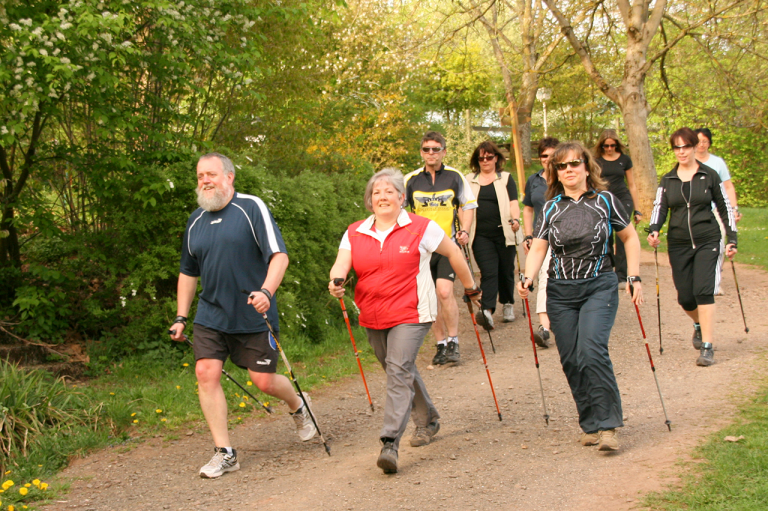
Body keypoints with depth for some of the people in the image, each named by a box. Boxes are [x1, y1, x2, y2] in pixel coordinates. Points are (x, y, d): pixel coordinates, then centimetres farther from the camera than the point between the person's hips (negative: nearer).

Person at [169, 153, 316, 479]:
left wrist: (266, 291, -30)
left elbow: (279, 255, -14)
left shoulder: (251, 208, -7)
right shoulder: (196, 220, 10)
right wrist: (181, 317, 16)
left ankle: (299, 406, 35)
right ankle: (224, 453, -2)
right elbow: (188, 272, 20)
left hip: (253, 315, -5)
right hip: (210, 315, 5)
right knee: (206, 373, -10)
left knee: (263, 380, 1)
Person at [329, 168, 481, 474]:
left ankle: (390, 443, -22)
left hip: (411, 315, -5)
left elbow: (452, 253, 9)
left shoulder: (421, 228, -2)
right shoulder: (355, 234, 6)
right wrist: (335, 282, -31)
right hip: (373, 319, 5)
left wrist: (470, 288, 16)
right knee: (401, 371, 19)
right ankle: (427, 420, 42)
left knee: (399, 371, -18)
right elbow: (341, 264, -7)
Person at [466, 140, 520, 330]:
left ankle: (507, 305, 27)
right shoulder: (470, 181, 14)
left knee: (506, 271, 8)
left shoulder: (506, 179, 8)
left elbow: (513, 202, -2)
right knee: (488, 272, -13)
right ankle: (487, 311, -25)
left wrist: (515, 219, -21)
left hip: (503, 233, 0)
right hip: (481, 236, 1)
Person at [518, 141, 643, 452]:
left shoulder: (605, 201, 2)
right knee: (571, 360, 0)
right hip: (561, 292, 3)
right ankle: (590, 425, 14)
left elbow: (630, 238, 12)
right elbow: (538, 248, 2)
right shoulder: (551, 208, 7)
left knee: (592, 351, -20)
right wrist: (527, 278, -16)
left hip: (599, 286, -3)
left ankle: (607, 425, -13)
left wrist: (634, 278, 6)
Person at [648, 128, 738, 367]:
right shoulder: (667, 180, 8)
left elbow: (725, 208, 7)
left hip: (707, 242, -3)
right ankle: (699, 325, 38)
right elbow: (659, 207, -1)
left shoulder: (709, 176, 2)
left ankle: (707, 347, -12)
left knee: (703, 291, -16)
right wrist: (654, 230, -21)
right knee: (685, 297, 4)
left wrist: (732, 239, 2)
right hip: (678, 244, 3)